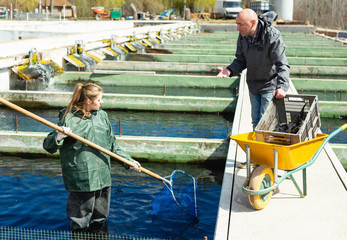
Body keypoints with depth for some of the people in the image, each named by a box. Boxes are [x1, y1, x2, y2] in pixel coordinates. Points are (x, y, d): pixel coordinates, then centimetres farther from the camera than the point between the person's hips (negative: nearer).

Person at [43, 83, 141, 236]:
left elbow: (112, 145, 18)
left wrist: (129, 160, 14)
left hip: (103, 178, 5)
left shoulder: (102, 115, 10)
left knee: (100, 220, 16)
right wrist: (59, 137, -25)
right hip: (80, 181, -5)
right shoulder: (68, 118, -6)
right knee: (80, 224, 3)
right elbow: (48, 146, -4)